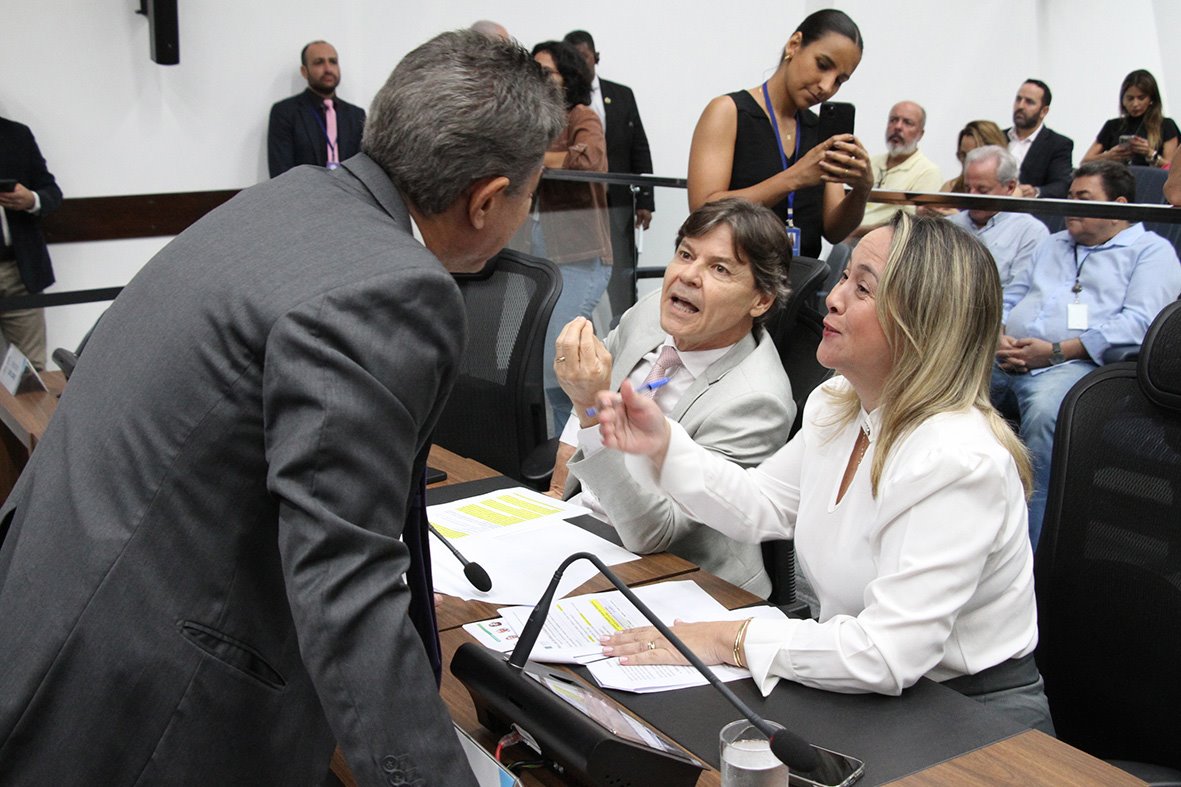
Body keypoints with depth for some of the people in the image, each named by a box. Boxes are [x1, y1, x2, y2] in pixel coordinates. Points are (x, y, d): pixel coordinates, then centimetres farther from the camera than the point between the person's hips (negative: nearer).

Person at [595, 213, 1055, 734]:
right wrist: (661, 445, -3)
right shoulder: (837, 406, 1)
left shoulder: (959, 462, -28)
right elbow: (761, 506, 11)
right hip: (867, 691, 7)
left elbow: (886, 653, -32)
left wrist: (729, 641, -24)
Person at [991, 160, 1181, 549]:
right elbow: (1009, 297, 27)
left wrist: (1057, 351, -14)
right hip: (1005, 360, 6)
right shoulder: (1053, 244, 32)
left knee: (1045, 412, -39)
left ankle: (1030, 557, -35)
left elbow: (1139, 322, -6)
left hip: (1077, 365, -6)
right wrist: (999, 338, 2)